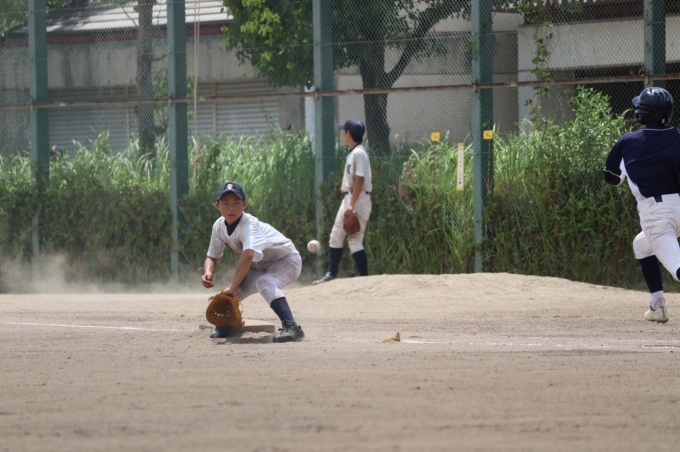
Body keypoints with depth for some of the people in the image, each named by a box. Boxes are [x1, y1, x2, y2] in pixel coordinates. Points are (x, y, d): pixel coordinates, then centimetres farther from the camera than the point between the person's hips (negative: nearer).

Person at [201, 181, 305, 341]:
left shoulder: (249, 225, -35)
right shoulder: (219, 226, -11)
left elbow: (248, 255, -51)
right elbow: (212, 257, -1)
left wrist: (233, 287, -50)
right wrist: (208, 273, -24)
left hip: (286, 260, -8)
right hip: (261, 267, 8)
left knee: (264, 282, -36)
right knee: (230, 292, -3)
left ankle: (292, 328, -45)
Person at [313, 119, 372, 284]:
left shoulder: (359, 153, -14)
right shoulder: (352, 153, 15)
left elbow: (360, 179, -21)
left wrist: (352, 205, -26)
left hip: (358, 199, -10)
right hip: (348, 198, 10)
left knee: (355, 239, -10)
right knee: (336, 236, 11)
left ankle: (364, 277, -6)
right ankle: (331, 274, 14)